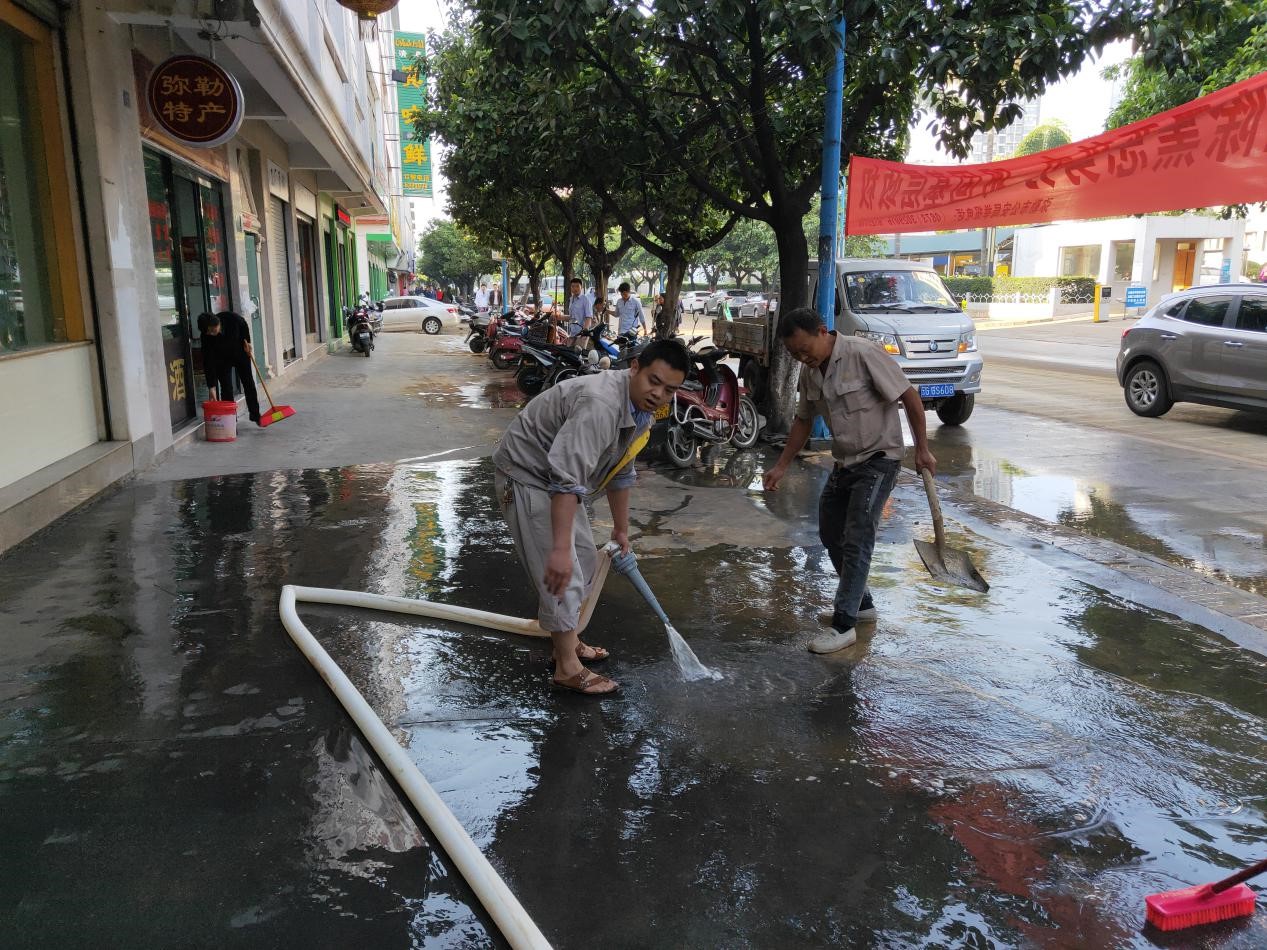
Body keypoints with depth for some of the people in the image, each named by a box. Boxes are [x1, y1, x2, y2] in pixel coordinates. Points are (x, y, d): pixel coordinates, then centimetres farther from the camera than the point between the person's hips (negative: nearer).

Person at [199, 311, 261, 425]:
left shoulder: (231, 318, -32)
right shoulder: (206, 336, -32)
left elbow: (244, 325, -6)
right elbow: (208, 362, -30)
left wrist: (246, 342, -7)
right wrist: (211, 386, -32)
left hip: (240, 352, 2)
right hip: (222, 359, -2)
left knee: (248, 383, 8)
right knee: (226, 388, -8)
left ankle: (255, 415, 22)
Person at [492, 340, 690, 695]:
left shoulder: (641, 409, 0)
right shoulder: (600, 404, -33)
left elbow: (620, 472, 14)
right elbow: (567, 479, -40)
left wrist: (621, 529, 22)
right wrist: (560, 547, -42)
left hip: (560, 477, 10)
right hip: (528, 476, -10)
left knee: (585, 560, 17)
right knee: (561, 572, -10)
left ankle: (567, 641, 32)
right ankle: (567, 668, 2)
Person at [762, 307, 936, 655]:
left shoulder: (864, 354, -21)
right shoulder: (810, 372, 3)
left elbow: (909, 396, -16)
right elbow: (804, 421, 14)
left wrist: (922, 449, -13)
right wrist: (781, 466, 11)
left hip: (878, 459, -8)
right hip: (845, 463, 8)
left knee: (856, 541, -11)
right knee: (831, 535, 14)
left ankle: (844, 624, -4)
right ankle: (861, 602, 31)